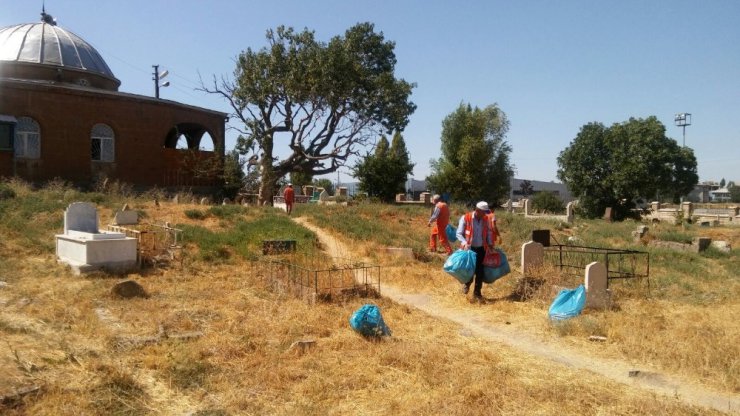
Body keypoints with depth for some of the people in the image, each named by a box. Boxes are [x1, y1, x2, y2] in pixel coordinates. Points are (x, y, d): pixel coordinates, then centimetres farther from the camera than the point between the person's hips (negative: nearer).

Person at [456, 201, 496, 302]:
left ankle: (477, 293, 17)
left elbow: (489, 232, 16)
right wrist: (464, 243, -24)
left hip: (481, 249, 4)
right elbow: (459, 233, -9)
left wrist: (490, 244, 3)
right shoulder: (465, 218, -12)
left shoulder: (486, 219, 1)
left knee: (480, 272, 4)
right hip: (469, 249, -4)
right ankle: (467, 283, 31)